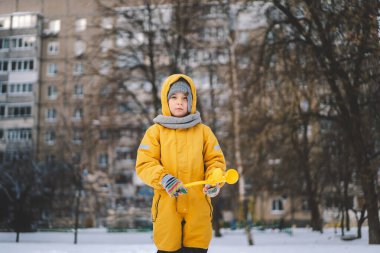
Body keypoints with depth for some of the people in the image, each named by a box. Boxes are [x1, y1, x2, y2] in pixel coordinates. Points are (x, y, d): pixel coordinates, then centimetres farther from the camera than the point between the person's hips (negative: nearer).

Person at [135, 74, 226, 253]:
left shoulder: (203, 131, 11)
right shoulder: (155, 131, 6)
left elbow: (215, 160, 9)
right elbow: (144, 164, 0)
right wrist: (164, 179, -18)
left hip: (198, 207, 1)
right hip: (167, 206, -1)